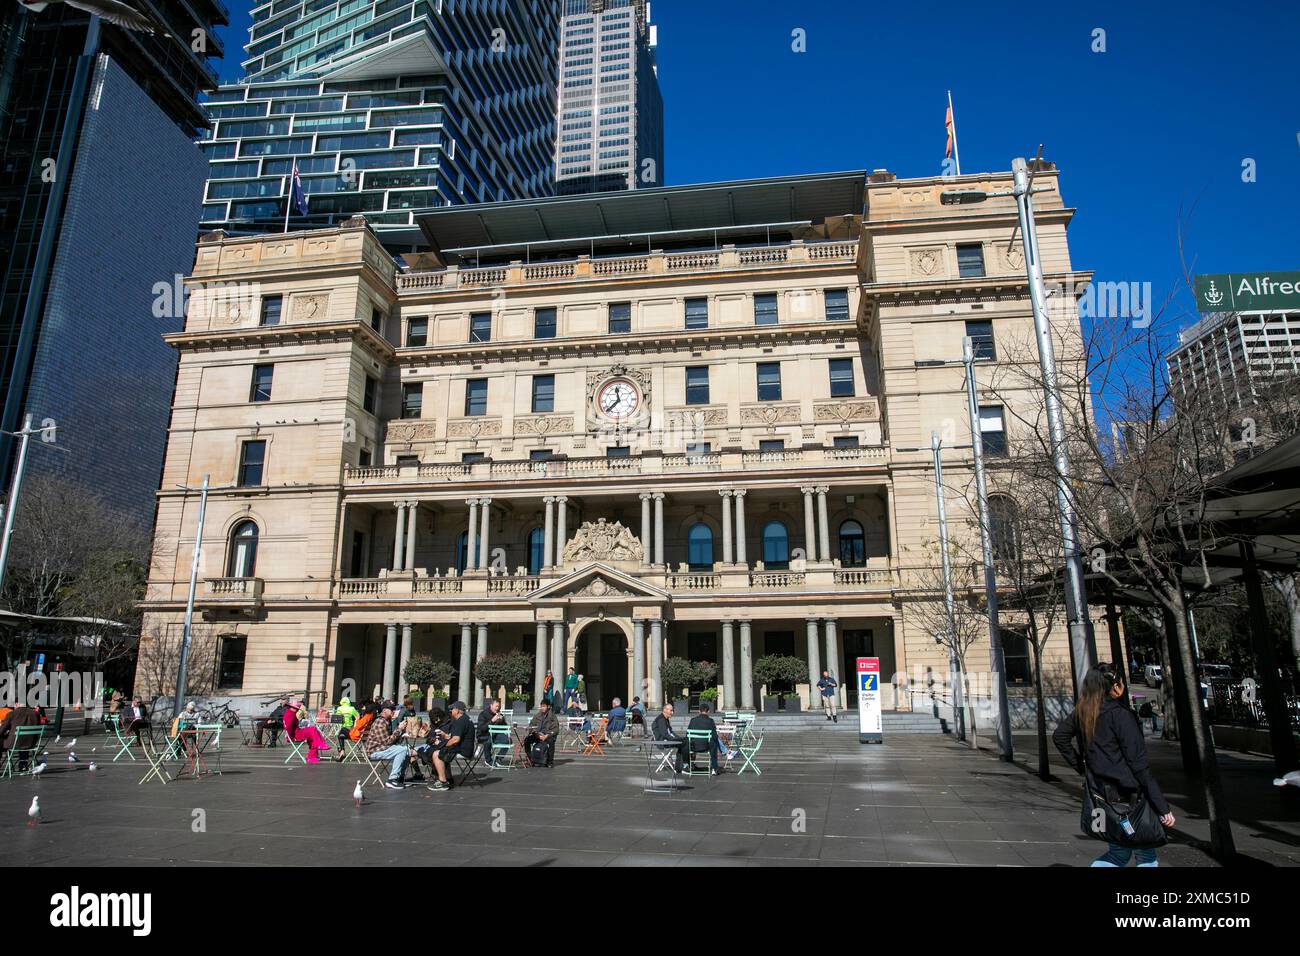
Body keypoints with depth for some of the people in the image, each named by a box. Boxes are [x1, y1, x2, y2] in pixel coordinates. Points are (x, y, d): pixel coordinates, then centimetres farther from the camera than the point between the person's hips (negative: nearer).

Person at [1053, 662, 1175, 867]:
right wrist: (1163, 807, -14)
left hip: (1099, 794, 6)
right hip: (1125, 794, -6)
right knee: (1146, 855, 11)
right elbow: (1139, 765, -18)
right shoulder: (1120, 714, -17)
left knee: (1119, 852, 19)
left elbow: (1059, 736, 16)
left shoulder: (1083, 712, 3)